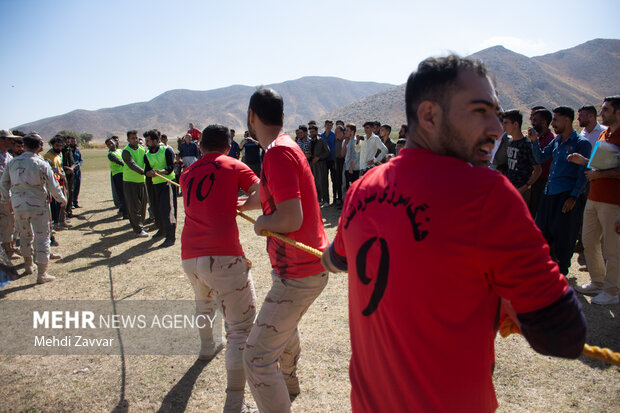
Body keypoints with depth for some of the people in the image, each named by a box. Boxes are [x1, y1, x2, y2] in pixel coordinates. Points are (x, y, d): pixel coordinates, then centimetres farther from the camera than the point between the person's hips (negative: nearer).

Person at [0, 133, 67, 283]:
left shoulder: (13, 163, 3)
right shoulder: (42, 164, -11)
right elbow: (53, 186, -7)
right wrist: (62, 199, 10)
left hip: (18, 206, 5)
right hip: (37, 206, -5)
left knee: (25, 235, 24)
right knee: (42, 238, 2)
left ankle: (28, 265, 39)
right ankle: (42, 274, 2)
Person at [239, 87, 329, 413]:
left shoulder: (278, 153, -22)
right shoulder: (285, 147, 11)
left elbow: (291, 218, -30)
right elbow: (265, 195, 28)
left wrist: (261, 223, -11)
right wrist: (237, 206, 43)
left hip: (297, 275, -11)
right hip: (311, 266, 11)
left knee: (257, 359, -5)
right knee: (285, 324, 35)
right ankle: (289, 381, 60)